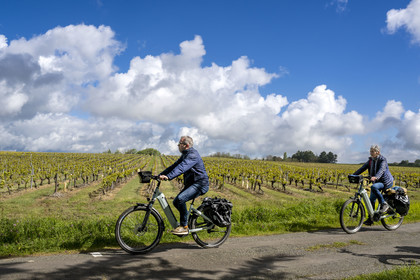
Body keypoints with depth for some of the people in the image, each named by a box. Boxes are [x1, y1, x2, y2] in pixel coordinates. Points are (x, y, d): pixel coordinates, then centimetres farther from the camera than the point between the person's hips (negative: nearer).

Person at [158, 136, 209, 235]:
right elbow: (174, 166, 13)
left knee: (181, 199, -28)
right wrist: (160, 175, 2)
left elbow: (182, 167, -33)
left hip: (199, 184, -10)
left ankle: (184, 227, -18)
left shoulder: (193, 155, -17)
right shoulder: (185, 155, 16)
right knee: (176, 202, 4)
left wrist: (168, 176, -44)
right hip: (191, 184, 10)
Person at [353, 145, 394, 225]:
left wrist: (376, 177, -52)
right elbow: (362, 168, 0)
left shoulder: (382, 160, -15)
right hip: (377, 182, 7)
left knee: (374, 187, -35)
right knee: (371, 200, 2)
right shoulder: (370, 160, 5)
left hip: (386, 182, -7)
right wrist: (353, 175, -14)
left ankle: (384, 204, -18)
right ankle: (370, 219, 12)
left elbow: (382, 170, -32)